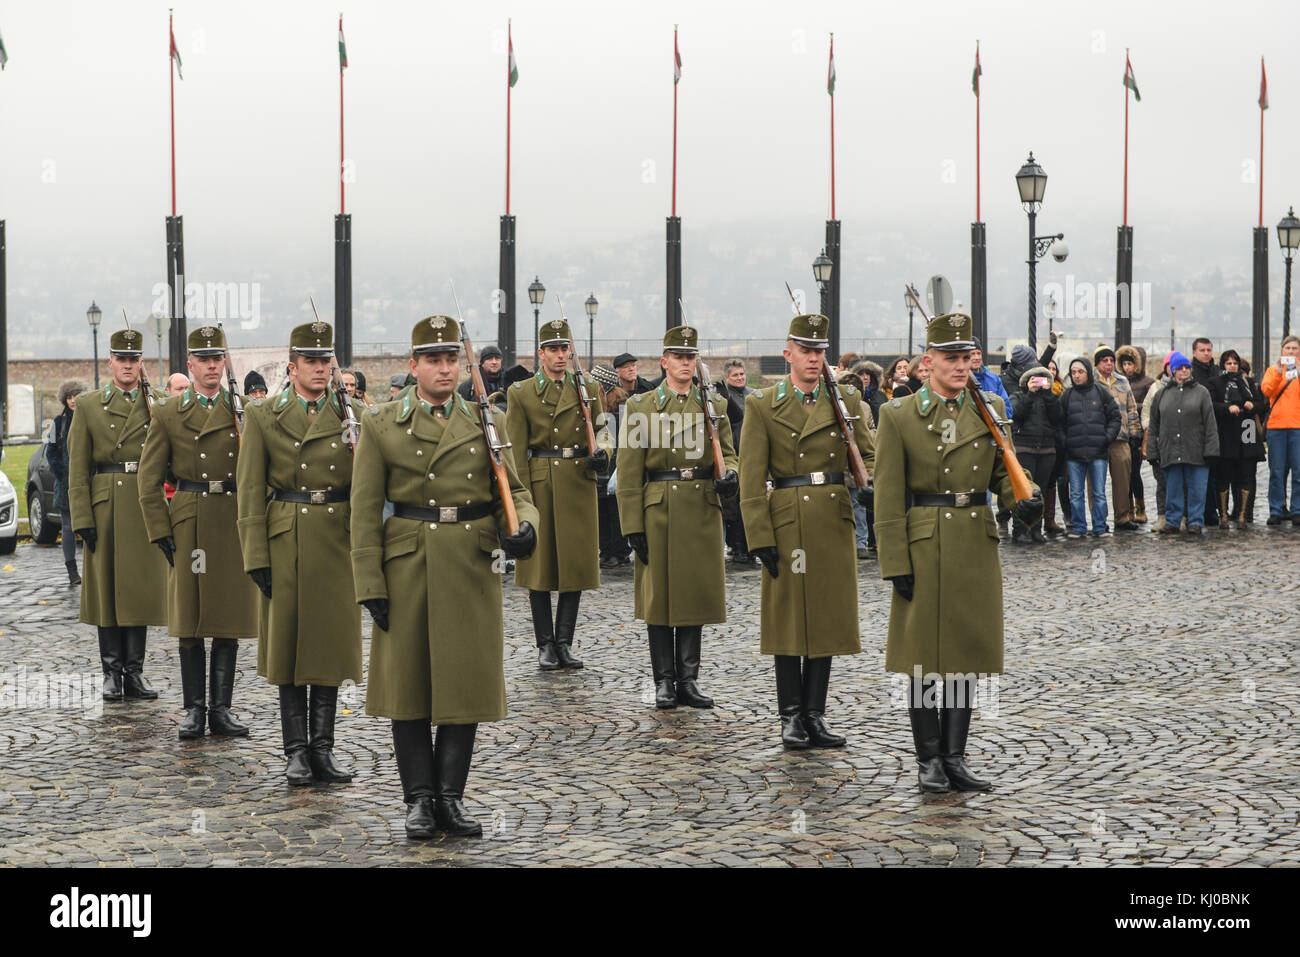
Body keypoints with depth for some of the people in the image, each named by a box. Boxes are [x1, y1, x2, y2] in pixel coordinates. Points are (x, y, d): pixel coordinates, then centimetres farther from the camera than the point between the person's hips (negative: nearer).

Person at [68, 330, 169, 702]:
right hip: (105, 507, -1)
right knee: (107, 588, 2)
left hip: (147, 507, 1)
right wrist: (82, 519, -6)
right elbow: (78, 469, 2)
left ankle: (135, 671, 12)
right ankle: (112, 672, 10)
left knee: (141, 587, 4)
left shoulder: (158, 406, 8)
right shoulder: (89, 405, 5)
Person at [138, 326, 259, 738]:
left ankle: (221, 708, 11)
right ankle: (194, 709, 12)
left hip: (235, 523, 1)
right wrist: (160, 531, -4)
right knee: (190, 621, 4)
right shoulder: (167, 413, 4)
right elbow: (149, 480, 4)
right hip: (189, 525, -1)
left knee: (230, 620, 4)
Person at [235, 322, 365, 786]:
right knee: (287, 642, 4)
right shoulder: (263, 416, 1)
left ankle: (322, 748, 15)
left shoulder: (353, 413, 6)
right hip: (285, 541, -1)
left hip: (339, 538, 2)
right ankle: (296, 751, 13)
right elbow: (250, 491, -1)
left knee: (331, 642, 5)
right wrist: (256, 556, -7)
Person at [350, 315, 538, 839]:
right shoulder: (382, 424, 2)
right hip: (407, 567, -1)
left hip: (471, 570, 2)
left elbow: (513, 490, 9)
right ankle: (419, 799, 15)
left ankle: (451, 797, 16)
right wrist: (370, 584, -7)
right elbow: (365, 511, -1)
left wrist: (524, 526, -15)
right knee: (408, 682, 4)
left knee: (466, 682, 4)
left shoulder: (484, 422, 7)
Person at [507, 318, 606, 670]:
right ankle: (545, 645, 10)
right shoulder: (521, 393, 2)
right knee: (540, 564, 1)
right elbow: (515, 451, -1)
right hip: (539, 484, -2)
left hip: (579, 486, 2)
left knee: (575, 563, 3)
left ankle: (565, 642, 11)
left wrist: (600, 456, -10)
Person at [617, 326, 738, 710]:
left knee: (695, 594, 5)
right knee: (659, 594, 2)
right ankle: (664, 681, 12)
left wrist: (728, 474, -13)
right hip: (658, 512, -2)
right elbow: (629, 472, -2)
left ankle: (689, 680, 14)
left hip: (702, 512, 2)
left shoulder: (715, 404, 10)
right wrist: (633, 526, -8)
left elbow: (727, 453, 12)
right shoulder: (641, 406, 2)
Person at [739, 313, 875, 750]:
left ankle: (815, 714, 15)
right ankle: (791, 717, 11)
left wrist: (869, 483, -19)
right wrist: (760, 537, -10)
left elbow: (868, 454, 5)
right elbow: (751, 480, -3)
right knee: (788, 617, 2)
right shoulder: (762, 405, 0)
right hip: (787, 521, -3)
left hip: (834, 521, 3)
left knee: (827, 617, 6)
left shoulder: (848, 399, 7)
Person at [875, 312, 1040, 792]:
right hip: (924, 548, -3)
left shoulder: (991, 410, 7)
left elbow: (1005, 470, 10)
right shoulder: (898, 415, -3)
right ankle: (928, 759, 14)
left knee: (965, 653, 8)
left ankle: (955, 757, 17)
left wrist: (1023, 500, -13)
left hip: (976, 548, 3)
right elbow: (889, 499, -4)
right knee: (924, 656, 2)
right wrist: (895, 563, -9)